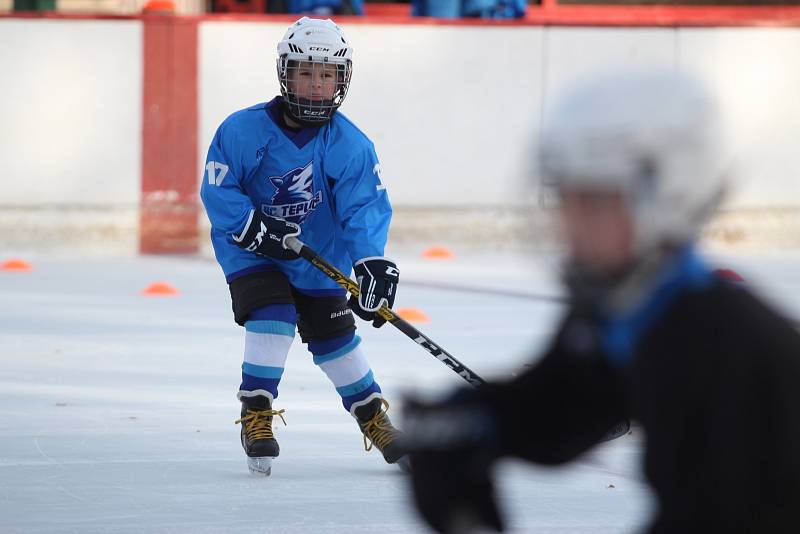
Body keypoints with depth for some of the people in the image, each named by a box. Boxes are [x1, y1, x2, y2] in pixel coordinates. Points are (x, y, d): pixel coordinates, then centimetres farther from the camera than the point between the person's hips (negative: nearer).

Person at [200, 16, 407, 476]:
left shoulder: (351, 146, -14)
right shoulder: (244, 131, -19)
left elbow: (366, 207, -19)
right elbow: (217, 190, -14)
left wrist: (373, 262, -34)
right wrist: (254, 226, -28)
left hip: (319, 258, 2)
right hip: (250, 251, -2)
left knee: (334, 335, 8)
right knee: (272, 317, -23)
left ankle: (373, 416, 28)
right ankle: (256, 416, -11)